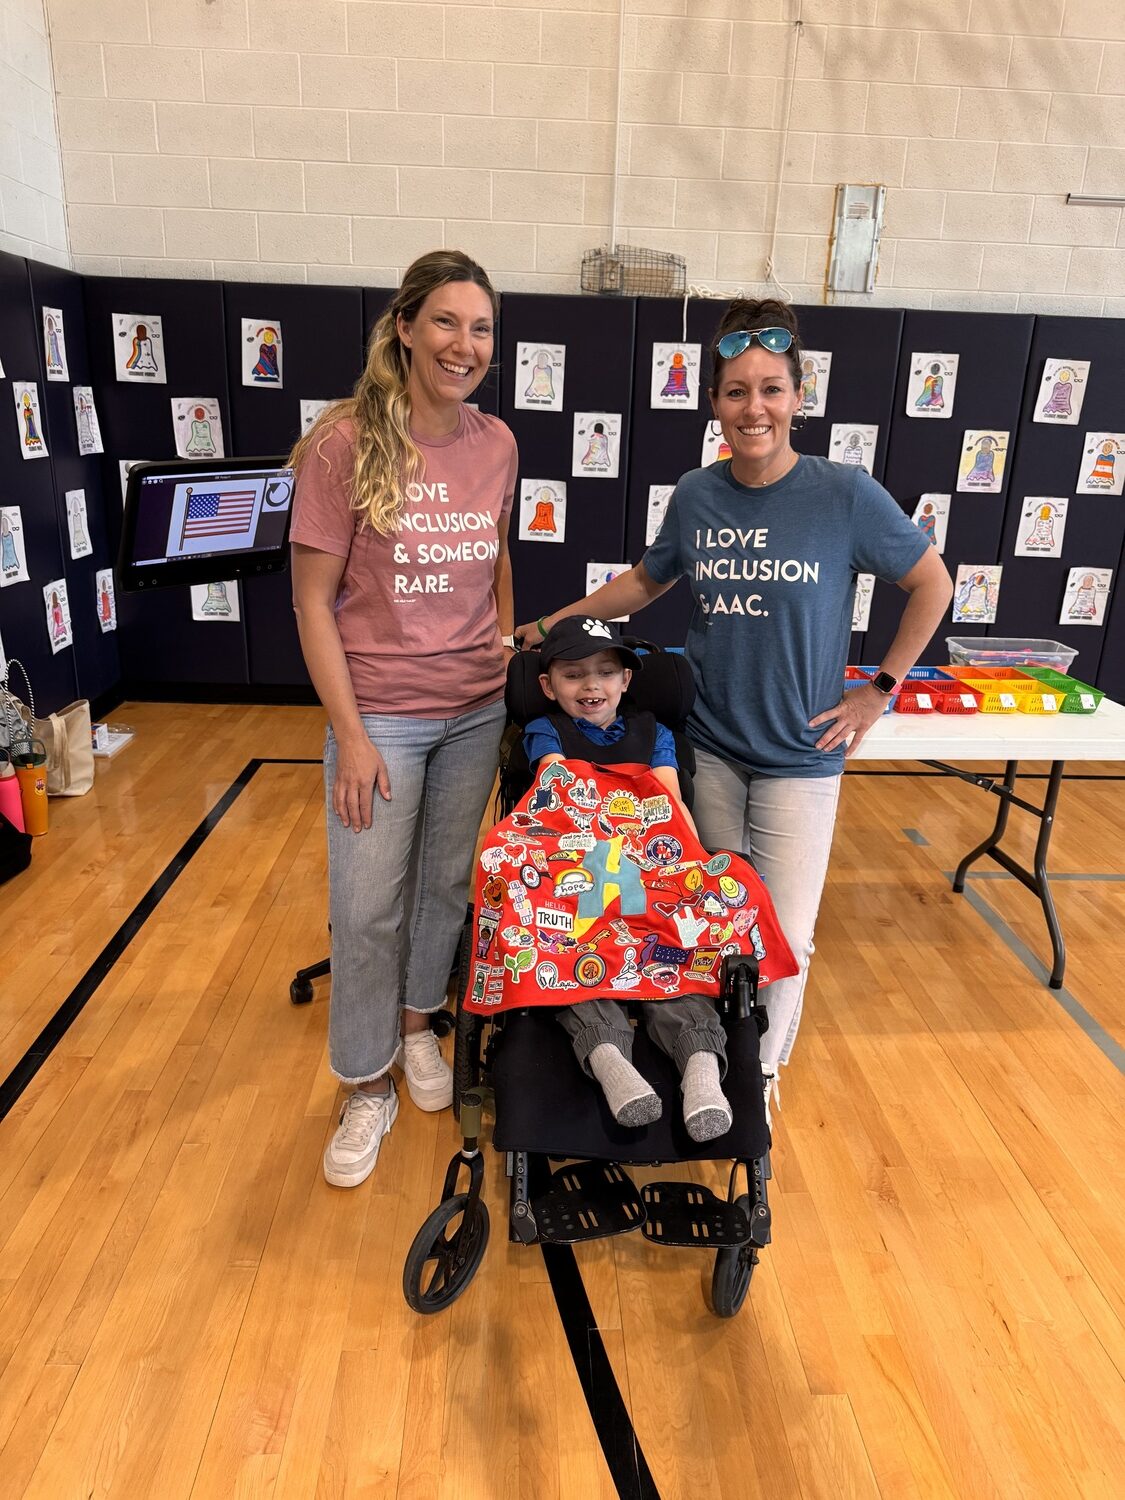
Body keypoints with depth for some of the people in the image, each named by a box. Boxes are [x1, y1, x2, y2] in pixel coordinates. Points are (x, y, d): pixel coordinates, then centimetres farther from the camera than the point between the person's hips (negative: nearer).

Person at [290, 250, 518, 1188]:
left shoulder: (496, 444, 2)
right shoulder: (347, 444, -12)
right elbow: (313, 600, -11)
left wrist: (510, 641, 10)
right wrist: (351, 737, -13)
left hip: (478, 711, 4)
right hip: (381, 716, -4)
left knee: (448, 882, 17)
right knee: (367, 910, 5)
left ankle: (418, 1023, 42)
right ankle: (367, 1090, 26)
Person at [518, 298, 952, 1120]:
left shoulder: (845, 493, -13)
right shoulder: (696, 495, -2)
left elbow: (932, 582, -1)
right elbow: (648, 580, 15)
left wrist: (879, 691, -4)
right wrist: (559, 620, 9)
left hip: (799, 755, -2)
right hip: (709, 744, 3)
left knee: (784, 938, 2)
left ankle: (762, 1074, 30)